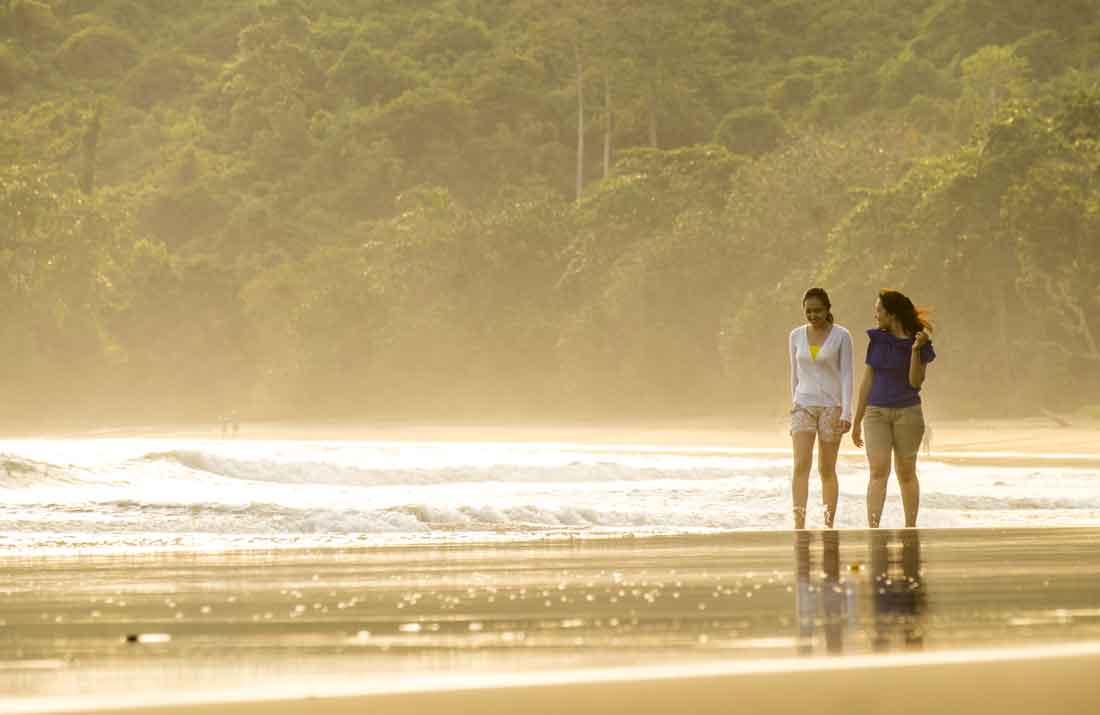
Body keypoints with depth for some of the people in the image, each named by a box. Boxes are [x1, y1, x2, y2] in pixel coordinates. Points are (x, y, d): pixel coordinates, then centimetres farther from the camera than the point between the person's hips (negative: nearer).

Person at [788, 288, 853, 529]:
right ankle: (799, 527, -20)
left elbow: (846, 375, -6)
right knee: (801, 465, -13)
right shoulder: (797, 336, 7)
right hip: (803, 406, 2)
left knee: (827, 470, 3)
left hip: (831, 406, -2)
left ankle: (829, 526, 12)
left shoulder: (841, 336, -3)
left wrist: (846, 413, -13)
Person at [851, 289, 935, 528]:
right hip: (876, 412, 2)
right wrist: (857, 421, 13)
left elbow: (915, 382, -11)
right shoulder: (877, 340, 6)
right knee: (878, 471, -12)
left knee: (906, 474, 6)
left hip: (907, 412, -2)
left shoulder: (918, 341, -3)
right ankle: (873, 529, -20)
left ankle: (910, 528, 17)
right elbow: (867, 381, 11)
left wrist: (916, 350, -23)